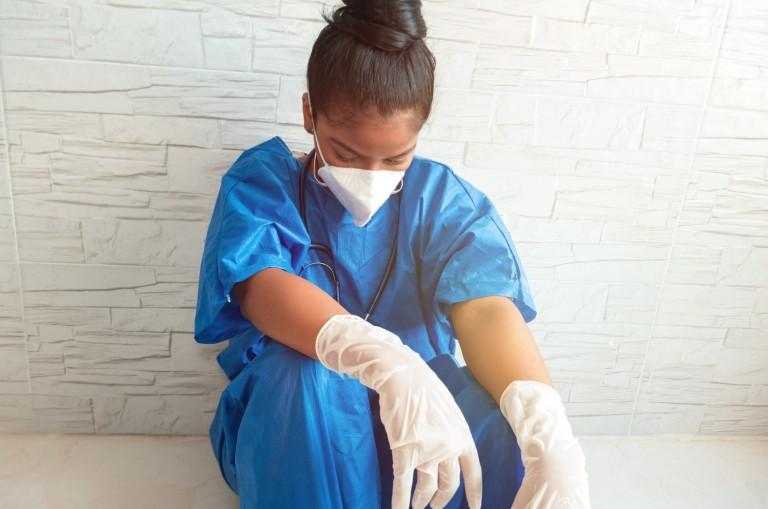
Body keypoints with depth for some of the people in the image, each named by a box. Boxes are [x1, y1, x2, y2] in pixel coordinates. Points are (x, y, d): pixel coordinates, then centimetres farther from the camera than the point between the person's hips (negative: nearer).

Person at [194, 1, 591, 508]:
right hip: (290, 426, 0)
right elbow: (260, 286, -27)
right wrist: (390, 364, -46)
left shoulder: (445, 199, -3)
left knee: (507, 427, -31)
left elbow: (484, 309, -20)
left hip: (422, 409, 1)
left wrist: (549, 432, -40)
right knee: (305, 375, -35)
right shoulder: (263, 181, -7)